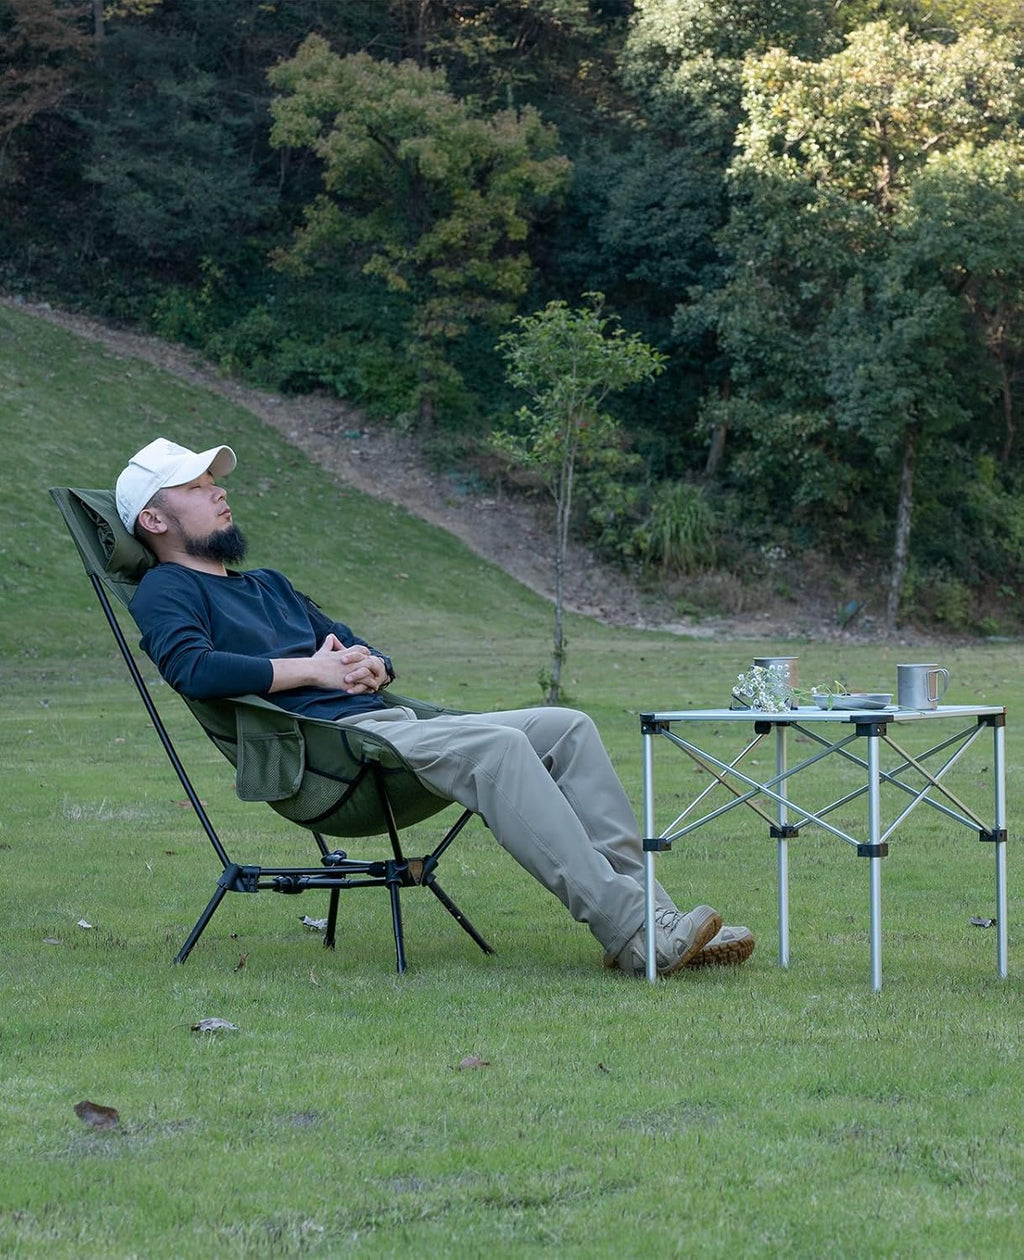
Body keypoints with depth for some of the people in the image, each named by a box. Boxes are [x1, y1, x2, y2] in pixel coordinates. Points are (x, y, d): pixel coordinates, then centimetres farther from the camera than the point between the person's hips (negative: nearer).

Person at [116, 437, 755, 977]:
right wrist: (315, 670, -11)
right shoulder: (167, 592, 6)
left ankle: (649, 909, -17)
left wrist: (371, 666, 4)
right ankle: (632, 934, -37)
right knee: (497, 746, -31)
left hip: (389, 720, 9)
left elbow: (359, 650, 30)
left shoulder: (267, 585, 33)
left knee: (567, 728, -8)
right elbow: (193, 668, -17)